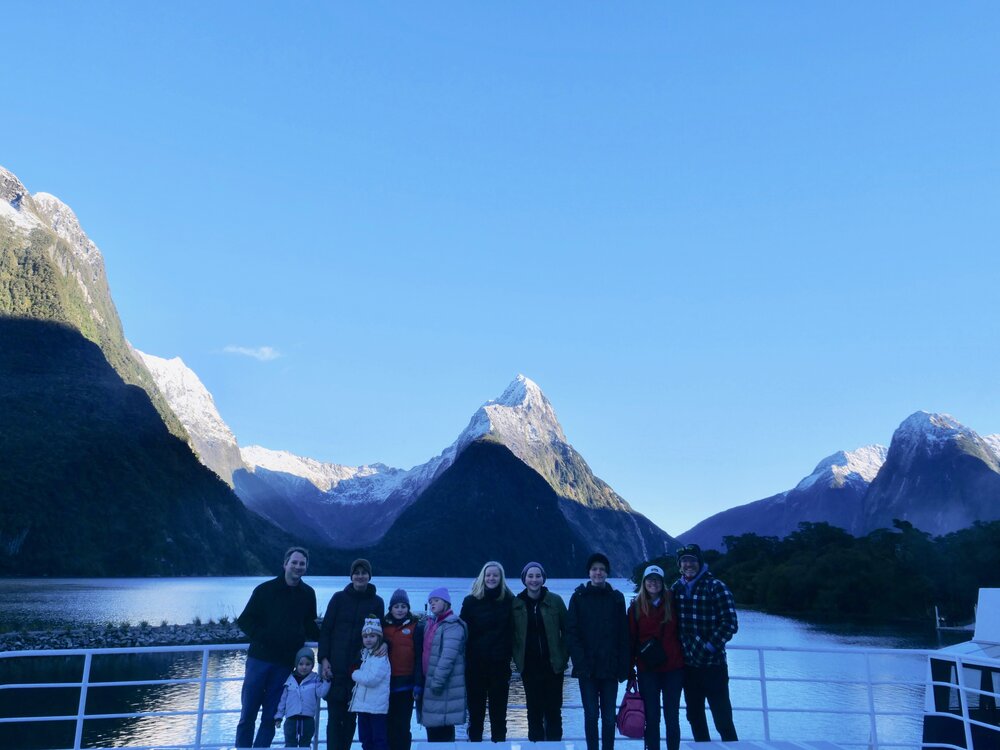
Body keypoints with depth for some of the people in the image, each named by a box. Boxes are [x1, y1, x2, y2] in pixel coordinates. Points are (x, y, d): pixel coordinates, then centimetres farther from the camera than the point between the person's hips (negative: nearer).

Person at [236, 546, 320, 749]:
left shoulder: (308, 594, 5)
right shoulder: (265, 589, -1)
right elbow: (245, 620, 0)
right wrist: (261, 637, -12)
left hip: (286, 663, 2)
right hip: (260, 658, -1)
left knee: (270, 717, 5)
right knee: (248, 714, 3)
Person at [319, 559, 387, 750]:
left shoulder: (376, 602, 6)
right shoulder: (339, 598, 4)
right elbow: (325, 630, 3)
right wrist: (324, 659, -5)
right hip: (336, 667, -1)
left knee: (350, 717, 6)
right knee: (335, 716, -2)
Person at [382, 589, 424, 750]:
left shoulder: (416, 627, -1)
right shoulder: (383, 626, 7)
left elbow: (419, 658, -4)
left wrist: (418, 683, -9)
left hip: (405, 683, -3)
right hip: (386, 683, 3)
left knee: (402, 725, 2)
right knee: (388, 725, 8)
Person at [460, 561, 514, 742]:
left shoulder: (509, 601, 0)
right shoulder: (471, 601, 1)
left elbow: (513, 631, 0)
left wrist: (508, 654, -8)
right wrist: (464, 658, -7)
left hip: (500, 663, 0)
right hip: (475, 663, 0)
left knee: (498, 709, 8)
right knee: (476, 709, 9)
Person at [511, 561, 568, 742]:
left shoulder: (555, 601, -2)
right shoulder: (516, 604, 0)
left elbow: (566, 630, 3)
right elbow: (512, 635, 6)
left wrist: (564, 656, -2)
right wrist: (518, 658, -1)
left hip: (553, 664, -1)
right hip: (529, 666, 1)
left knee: (553, 710, 5)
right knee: (534, 711, 6)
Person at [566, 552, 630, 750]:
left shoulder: (616, 598, 4)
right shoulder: (578, 598, 1)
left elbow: (623, 635, 2)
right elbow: (571, 633, -3)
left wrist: (623, 667, -4)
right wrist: (580, 662, -12)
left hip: (610, 667, 1)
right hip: (587, 668, -1)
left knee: (609, 716, 6)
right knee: (591, 715, 3)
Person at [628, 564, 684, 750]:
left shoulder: (672, 602, 1)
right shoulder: (636, 607, 2)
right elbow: (631, 638, 3)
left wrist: (684, 658, 3)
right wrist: (630, 667, 1)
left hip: (673, 667, 0)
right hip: (647, 669, 0)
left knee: (672, 716, 7)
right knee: (651, 717, 5)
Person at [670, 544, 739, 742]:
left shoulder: (716, 587, -8)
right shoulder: (676, 588, 6)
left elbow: (730, 623, -11)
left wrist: (710, 646, -14)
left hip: (713, 664, -5)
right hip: (688, 664, 5)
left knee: (722, 718, -1)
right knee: (695, 716, 15)